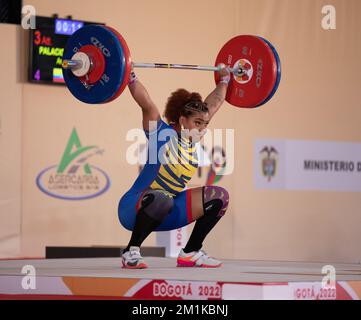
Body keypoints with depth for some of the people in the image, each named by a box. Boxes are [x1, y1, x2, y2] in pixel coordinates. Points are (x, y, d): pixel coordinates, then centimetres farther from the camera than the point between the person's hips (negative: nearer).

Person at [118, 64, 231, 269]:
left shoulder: (194, 138, 5)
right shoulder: (163, 133, -13)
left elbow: (214, 103, 16)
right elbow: (146, 104, -26)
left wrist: (225, 79, 23)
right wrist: (130, 77, -31)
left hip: (165, 213, 8)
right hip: (134, 209, -8)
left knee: (219, 197, 0)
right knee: (160, 200, -42)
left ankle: (190, 253, 7)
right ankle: (131, 252, -23)